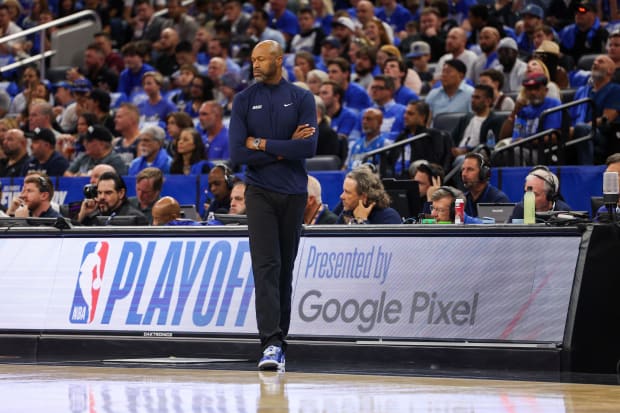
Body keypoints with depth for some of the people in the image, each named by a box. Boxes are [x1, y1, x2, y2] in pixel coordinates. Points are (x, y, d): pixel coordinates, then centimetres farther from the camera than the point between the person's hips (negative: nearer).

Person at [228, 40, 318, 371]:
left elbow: (309, 147, -10)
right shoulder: (244, 100, 4)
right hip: (260, 192, -1)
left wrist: (262, 143, -10)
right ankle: (271, 342, -20)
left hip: (294, 193, 1)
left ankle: (280, 339, 13)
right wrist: (284, 149, -8)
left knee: (285, 268, 6)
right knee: (266, 266, -13)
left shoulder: (301, 98, 3)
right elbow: (237, 152, -6)